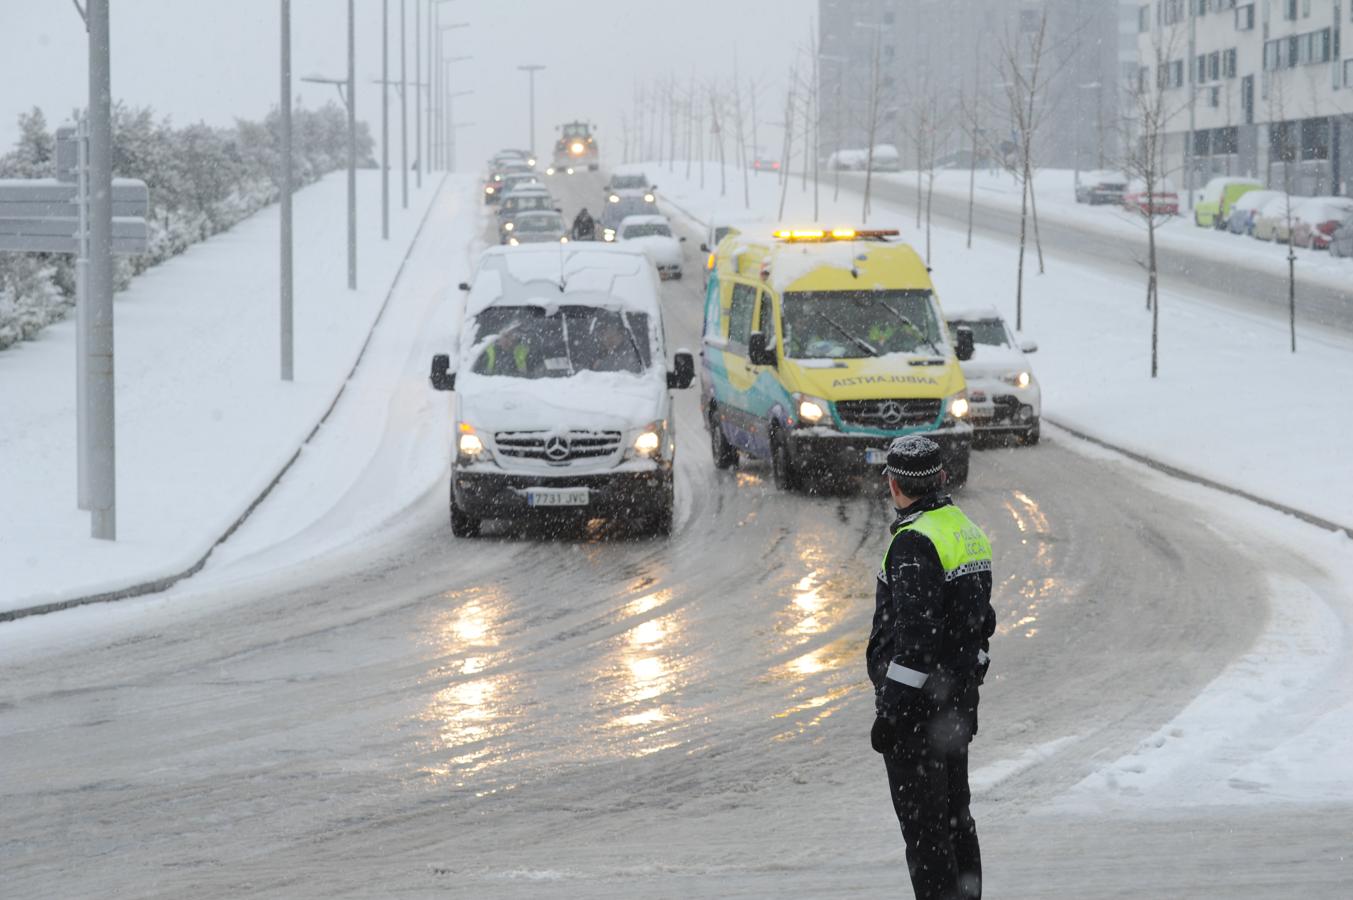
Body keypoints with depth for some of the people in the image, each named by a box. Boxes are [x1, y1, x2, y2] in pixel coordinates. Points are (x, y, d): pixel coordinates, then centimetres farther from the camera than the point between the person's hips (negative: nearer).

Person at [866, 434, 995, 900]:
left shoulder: (915, 542, -19)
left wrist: (890, 712, -20)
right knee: (955, 815, 17)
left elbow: (915, 638, -24)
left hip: (918, 703, -9)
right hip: (959, 697, 9)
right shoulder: (967, 530, 11)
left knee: (923, 822, -4)